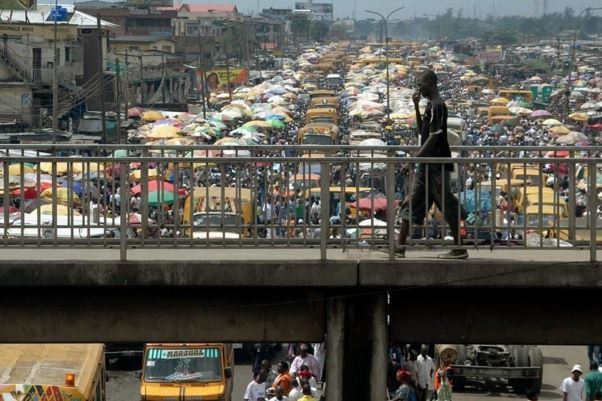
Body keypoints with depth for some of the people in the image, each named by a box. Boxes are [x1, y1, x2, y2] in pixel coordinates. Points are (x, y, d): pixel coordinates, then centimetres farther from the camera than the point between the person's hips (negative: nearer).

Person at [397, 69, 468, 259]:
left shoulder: (437, 106, -15)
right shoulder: (431, 105, 14)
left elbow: (433, 138, -20)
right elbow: (422, 131, 24)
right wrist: (416, 107, 13)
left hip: (437, 166, -10)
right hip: (427, 166, 10)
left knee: (447, 206, -3)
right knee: (411, 204, 7)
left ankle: (459, 249, 3)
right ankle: (400, 247, 8)